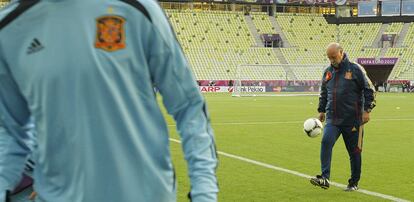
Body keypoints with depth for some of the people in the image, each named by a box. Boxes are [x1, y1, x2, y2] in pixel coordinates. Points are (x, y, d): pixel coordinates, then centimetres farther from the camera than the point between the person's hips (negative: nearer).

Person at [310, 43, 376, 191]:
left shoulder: (355, 69, -4)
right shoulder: (328, 72, 11)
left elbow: (369, 90, -2)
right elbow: (323, 93, 24)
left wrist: (367, 110, -8)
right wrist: (321, 110, 20)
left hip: (352, 119, -3)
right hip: (332, 119, 3)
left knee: (354, 151, 5)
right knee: (326, 142, -19)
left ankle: (354, 183, 20)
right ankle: (325, 178, -23)